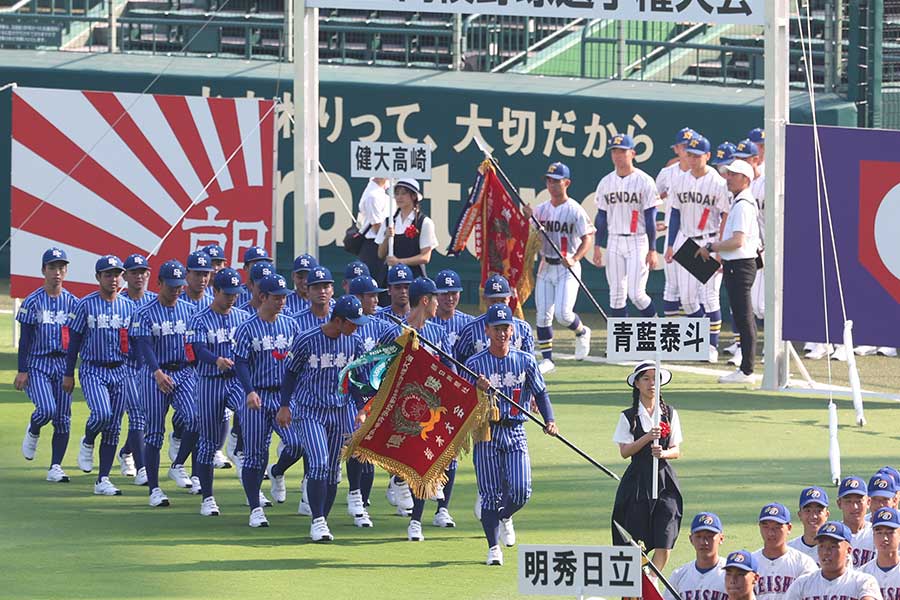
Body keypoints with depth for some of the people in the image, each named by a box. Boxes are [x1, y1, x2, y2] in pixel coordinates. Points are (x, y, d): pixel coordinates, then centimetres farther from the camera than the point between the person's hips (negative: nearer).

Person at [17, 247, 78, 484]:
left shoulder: (72, 302, 6)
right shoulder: (33, 301, -2)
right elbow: (25, 338, -3)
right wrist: (22, 371, -9)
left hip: (63, 364, 3)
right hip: (38, 363, -3)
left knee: (63, 418, -1)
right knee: (47, 409, -21)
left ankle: (55, 467, 6)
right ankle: (33, 431, 14)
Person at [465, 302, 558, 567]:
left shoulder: (525, 361, 6)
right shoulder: (475, 364, 0)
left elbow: (540, 394, 8)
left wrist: (550, 421, -7)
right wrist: (477, 388, -22)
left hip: (515, 432, 2)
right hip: (486, 432, -2)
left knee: (521, 490, -9)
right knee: (490, 493, -4)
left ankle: (504, 517, 24)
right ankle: (493, 547, 7)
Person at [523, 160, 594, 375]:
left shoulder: (575, 210, -8)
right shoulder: (541, 209, 8)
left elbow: (588, 238, -9)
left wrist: (574, 259, -24)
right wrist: (528, 218, -12)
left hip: (567, 269, -5)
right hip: (546, 267, 5)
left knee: (563, 313, -15)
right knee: (543, 315, 1)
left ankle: (582, 332, 17)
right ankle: (547, 359, 9)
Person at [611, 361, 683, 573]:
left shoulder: (669, 413, 8)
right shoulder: (628, 417, 2)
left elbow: (676, 450, 8)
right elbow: (624, 451, -5)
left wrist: (663, 452, -13)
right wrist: (647, 438, -19)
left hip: (664, 479, 2)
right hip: (638, 479, -2)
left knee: (664, 543, -7)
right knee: (636, 542, -4)